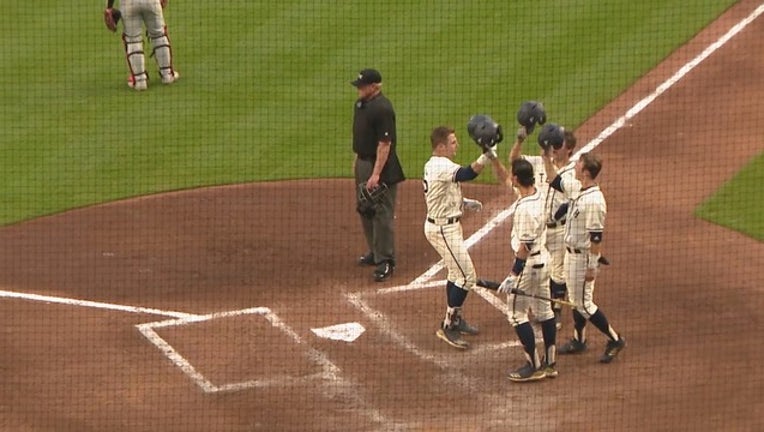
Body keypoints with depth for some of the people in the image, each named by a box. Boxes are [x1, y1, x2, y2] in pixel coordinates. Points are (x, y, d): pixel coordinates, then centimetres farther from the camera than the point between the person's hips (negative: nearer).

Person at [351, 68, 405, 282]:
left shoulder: (383, 109, -21)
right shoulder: (360, 104, 9)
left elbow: (385, 144, -23)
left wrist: (376, 174, -25)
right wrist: (356, 160, 21)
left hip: (380, 166, -10)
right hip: (363, 163, 10)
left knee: (382, 214, -7)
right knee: (365, 210, 18)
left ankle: (385, 261, -4)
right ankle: (375, 252, 32)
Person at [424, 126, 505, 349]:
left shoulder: (433, 165, 10)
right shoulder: (442, 166, -23)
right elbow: (467, 174, -39)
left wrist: (465, 203, 10)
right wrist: (486, 156, -46)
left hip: (447, 226, 11)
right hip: (443, 229, -11)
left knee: (456, 272, 22)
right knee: (466, 275, -9)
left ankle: (455, 318, 36)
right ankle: (448, 326, -6)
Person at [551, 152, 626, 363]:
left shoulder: (594, 201, -26)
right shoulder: (575, 188, 1)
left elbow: (596, 237, -24)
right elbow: (554, 180, 16)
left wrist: (592, 266, -22)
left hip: (583, 256, -9)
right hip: (571, 252, 9)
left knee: (584, 303, -4)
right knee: (576, 300, 19)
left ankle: (615, 339, 6)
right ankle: (579, 340, 32)